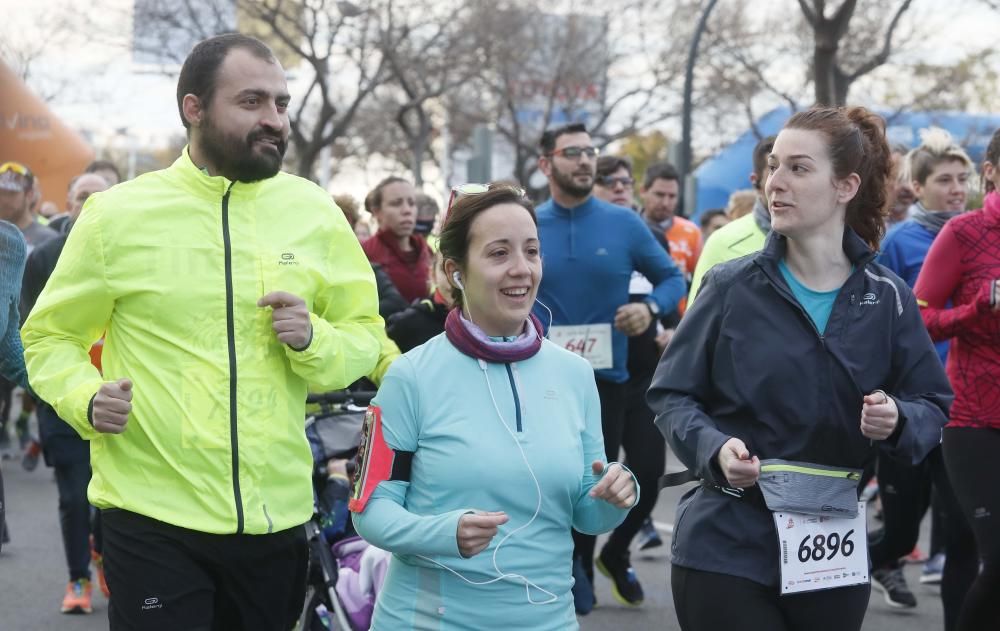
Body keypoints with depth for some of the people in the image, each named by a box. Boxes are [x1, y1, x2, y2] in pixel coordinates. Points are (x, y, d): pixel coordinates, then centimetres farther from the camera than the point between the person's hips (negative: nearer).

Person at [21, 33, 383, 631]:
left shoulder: (315, 213, 4)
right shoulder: (117, 214, -4)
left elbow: (365, 336, 10)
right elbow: (50, 336, 4)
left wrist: (315, 340, -12)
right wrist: (87, 398, -15)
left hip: (278, 515, 3)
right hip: (153, 518, -3)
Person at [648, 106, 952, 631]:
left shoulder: (886, 298, 0)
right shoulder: (732, 287, -4)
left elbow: (933, 405, 6)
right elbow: (671, 395, 0)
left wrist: (899, 420, -17)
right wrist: (714, 449, -19)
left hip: (833, 552, 2)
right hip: (727, 548, -2)